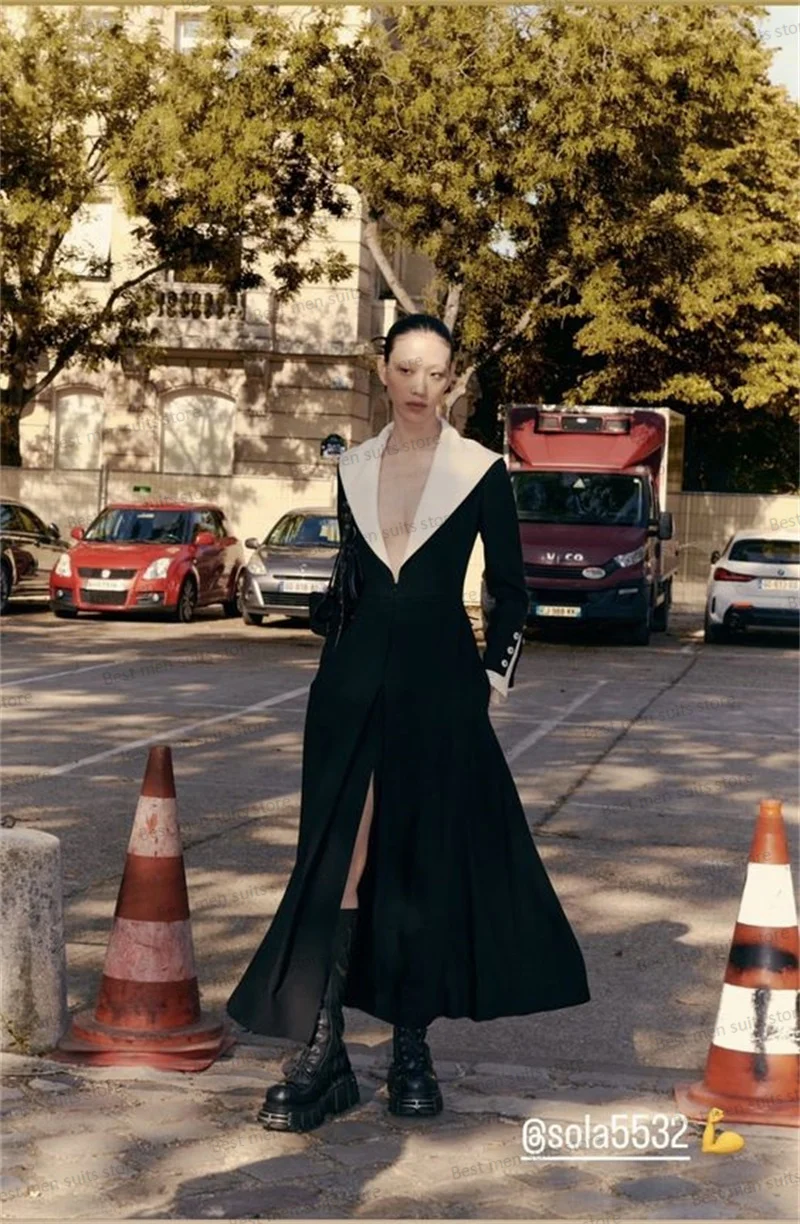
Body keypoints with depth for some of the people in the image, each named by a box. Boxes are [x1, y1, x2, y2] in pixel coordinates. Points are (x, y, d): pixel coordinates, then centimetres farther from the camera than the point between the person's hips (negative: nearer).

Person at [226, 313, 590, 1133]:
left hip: (439, 681, -3)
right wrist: (334, 666, 14)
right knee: (337, 861, -2)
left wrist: (493, 679, -2)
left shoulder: (480, 471, -2)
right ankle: (321, 1052, 0)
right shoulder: (353, 469, 9)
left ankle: (411, 1051, 16)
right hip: (355, 677, 3)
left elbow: (509, 589, 3)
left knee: (426, 864, 3)